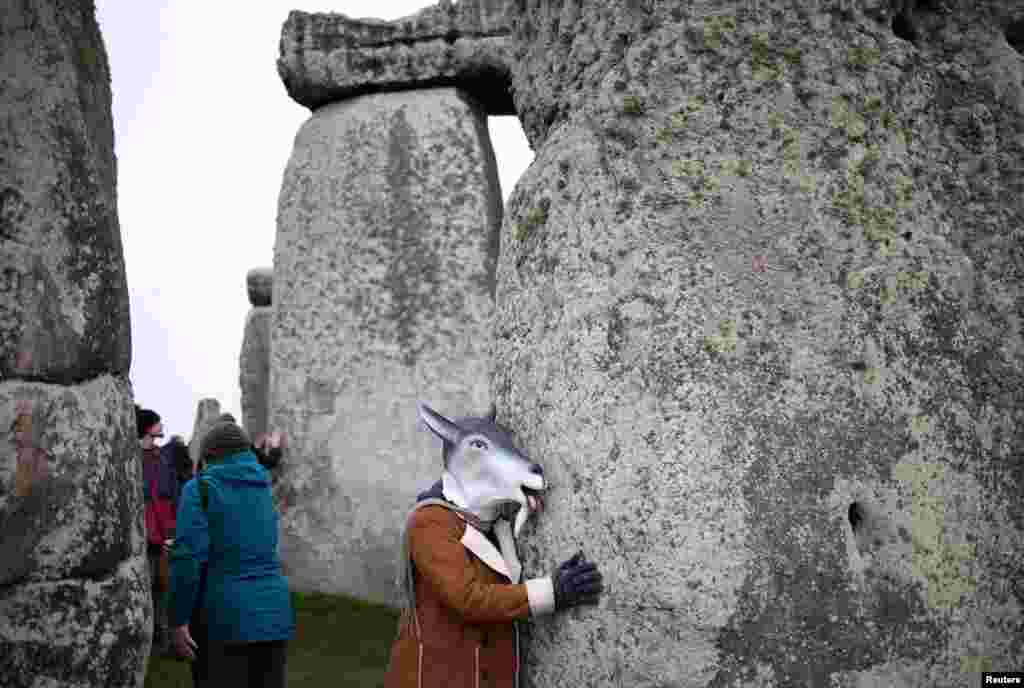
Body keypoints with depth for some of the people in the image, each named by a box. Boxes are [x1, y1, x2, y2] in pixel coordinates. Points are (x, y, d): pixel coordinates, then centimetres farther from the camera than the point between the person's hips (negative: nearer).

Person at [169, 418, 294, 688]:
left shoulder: (200, 487, -3)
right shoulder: (263, 487, 14)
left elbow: (189, 556, -15)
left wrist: (178, 620, -8)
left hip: (229, 616, -5)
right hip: (275, 613, 5)